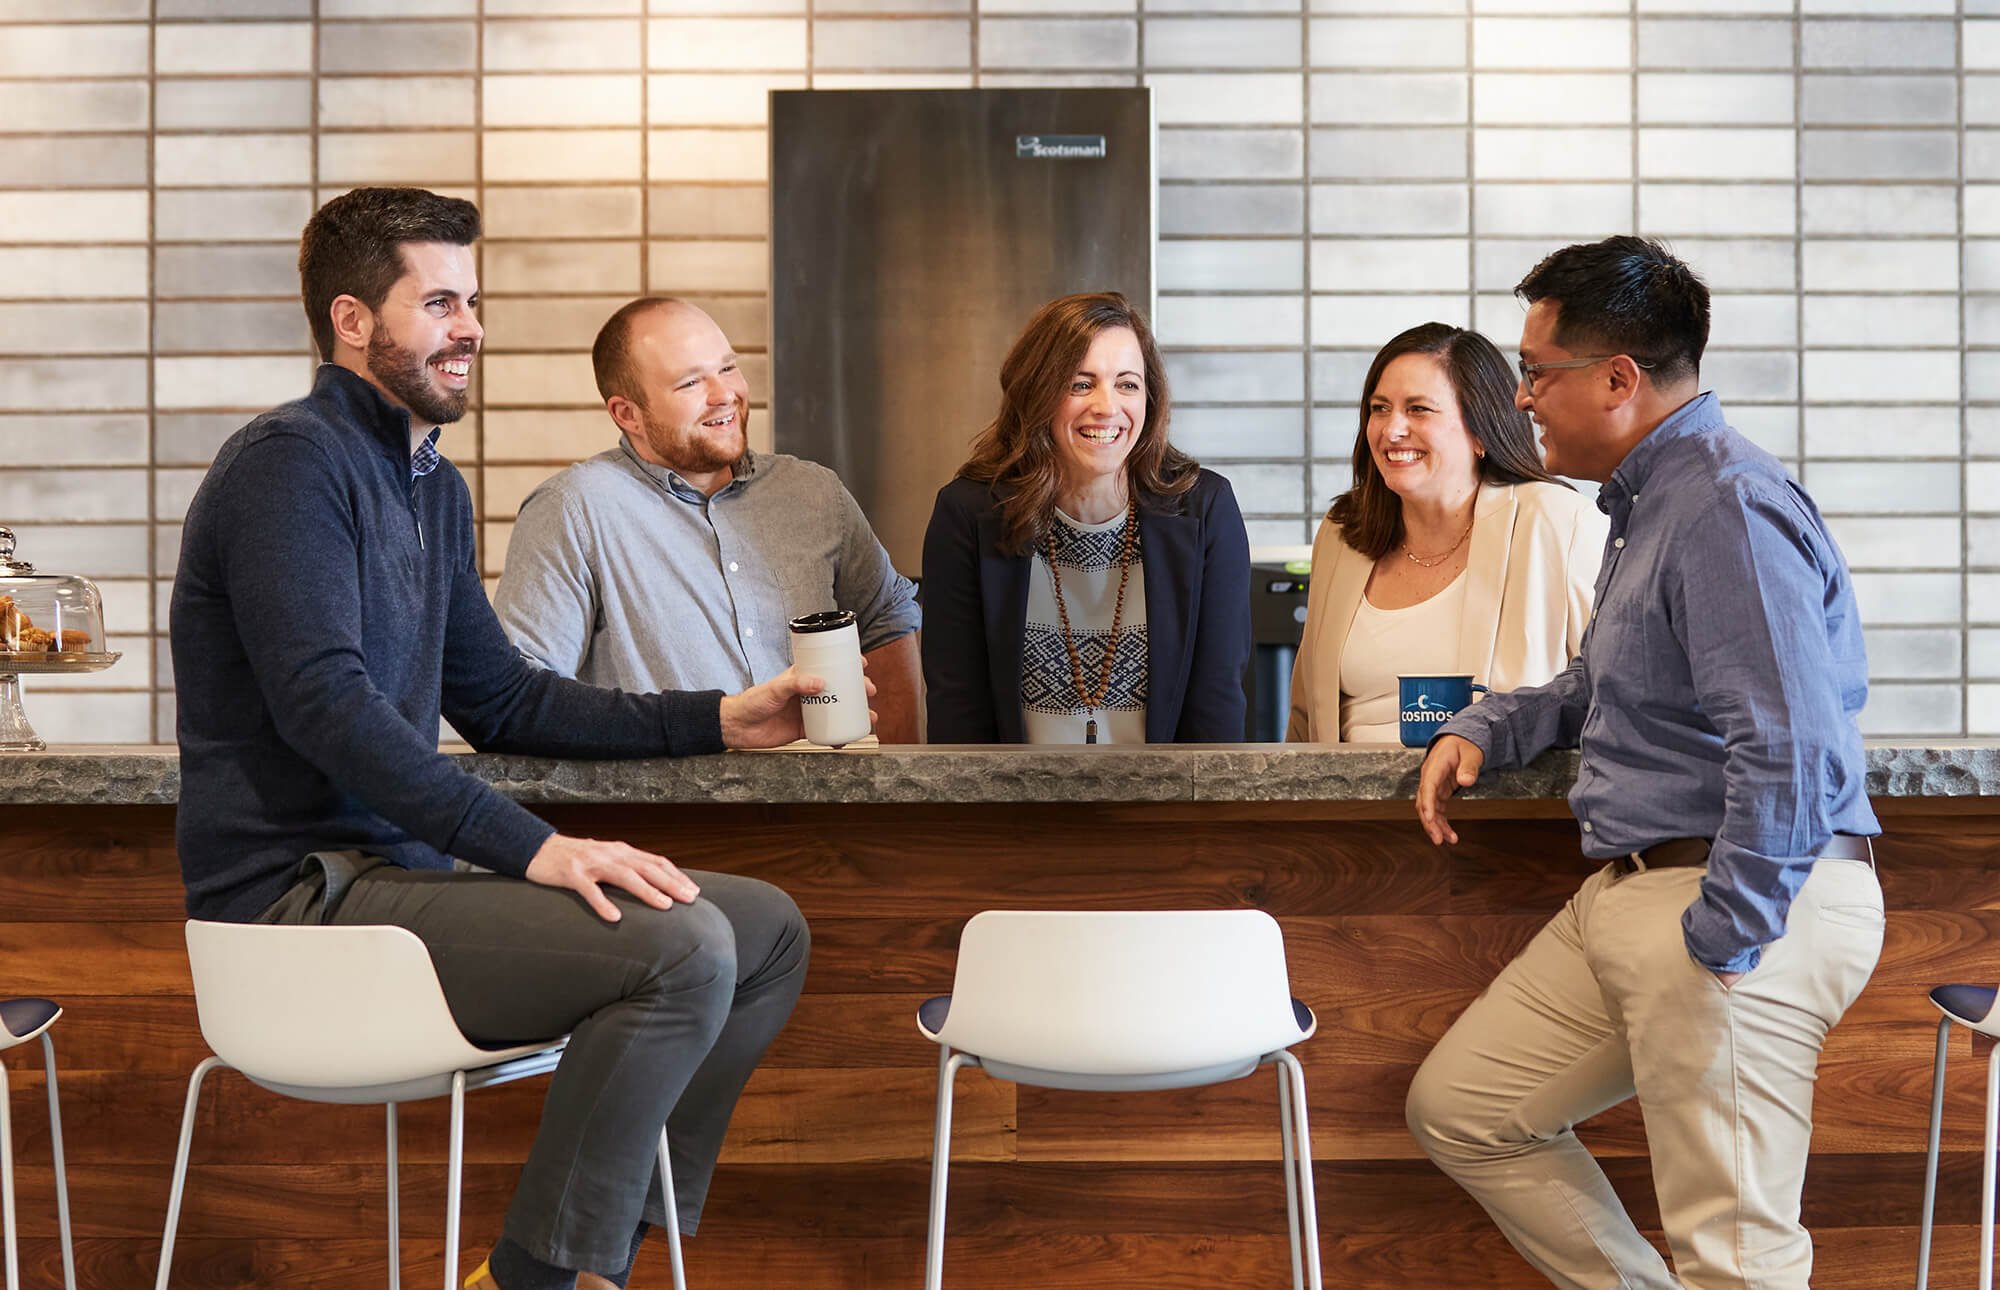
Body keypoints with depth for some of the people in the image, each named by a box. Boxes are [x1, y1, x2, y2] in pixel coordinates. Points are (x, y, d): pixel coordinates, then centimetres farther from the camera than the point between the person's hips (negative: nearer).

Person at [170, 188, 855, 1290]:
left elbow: (500, 702, 22)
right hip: (300, 898, -10)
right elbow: (325, 701, -23)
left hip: (399, 870, 10)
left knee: (768, 930, 6)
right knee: (680, 945, -26)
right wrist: (532, 848, -30)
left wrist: (715, 722, 13)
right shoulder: (290, 461, -11)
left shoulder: (431, 485, 19)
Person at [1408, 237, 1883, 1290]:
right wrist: (1482, 731, 16)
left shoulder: (1726, 508, -18)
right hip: (1629, 890, 11)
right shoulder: (1646, 497, 17)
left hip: (1747, 896, -11)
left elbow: (1791, 754, -26)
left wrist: (1725, 938, -22)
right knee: (1457, 1107, 13)